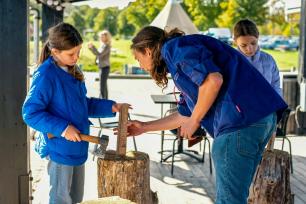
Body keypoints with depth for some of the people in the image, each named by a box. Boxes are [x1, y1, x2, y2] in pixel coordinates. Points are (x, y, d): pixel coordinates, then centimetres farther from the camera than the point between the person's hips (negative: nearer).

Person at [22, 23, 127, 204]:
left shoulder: (73, 71, 8)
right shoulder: (45, 75, -18)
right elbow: (30, 113, -20)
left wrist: (110, 107, 7)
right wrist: (62, 128, -25)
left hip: (77, 146, 8)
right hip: (59, 147, -8)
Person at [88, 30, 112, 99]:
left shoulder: (106, 46, -15)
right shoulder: (103, 45, 13)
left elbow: (99, 54, -23)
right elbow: (97, 54, 17)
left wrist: (92, 47, -23)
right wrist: (91, 48, 6)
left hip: (105, 67, -10)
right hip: (102, 67, 10)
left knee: (102, 86, -11)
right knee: (104, 85, 16)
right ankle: (105, 100, 24)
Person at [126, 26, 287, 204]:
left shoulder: (172, 47, -1)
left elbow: (213, 79, -16)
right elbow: (185, 115, 34)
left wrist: (194, 121, -4)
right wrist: (144, 127, 40)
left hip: (242, 117, -10)